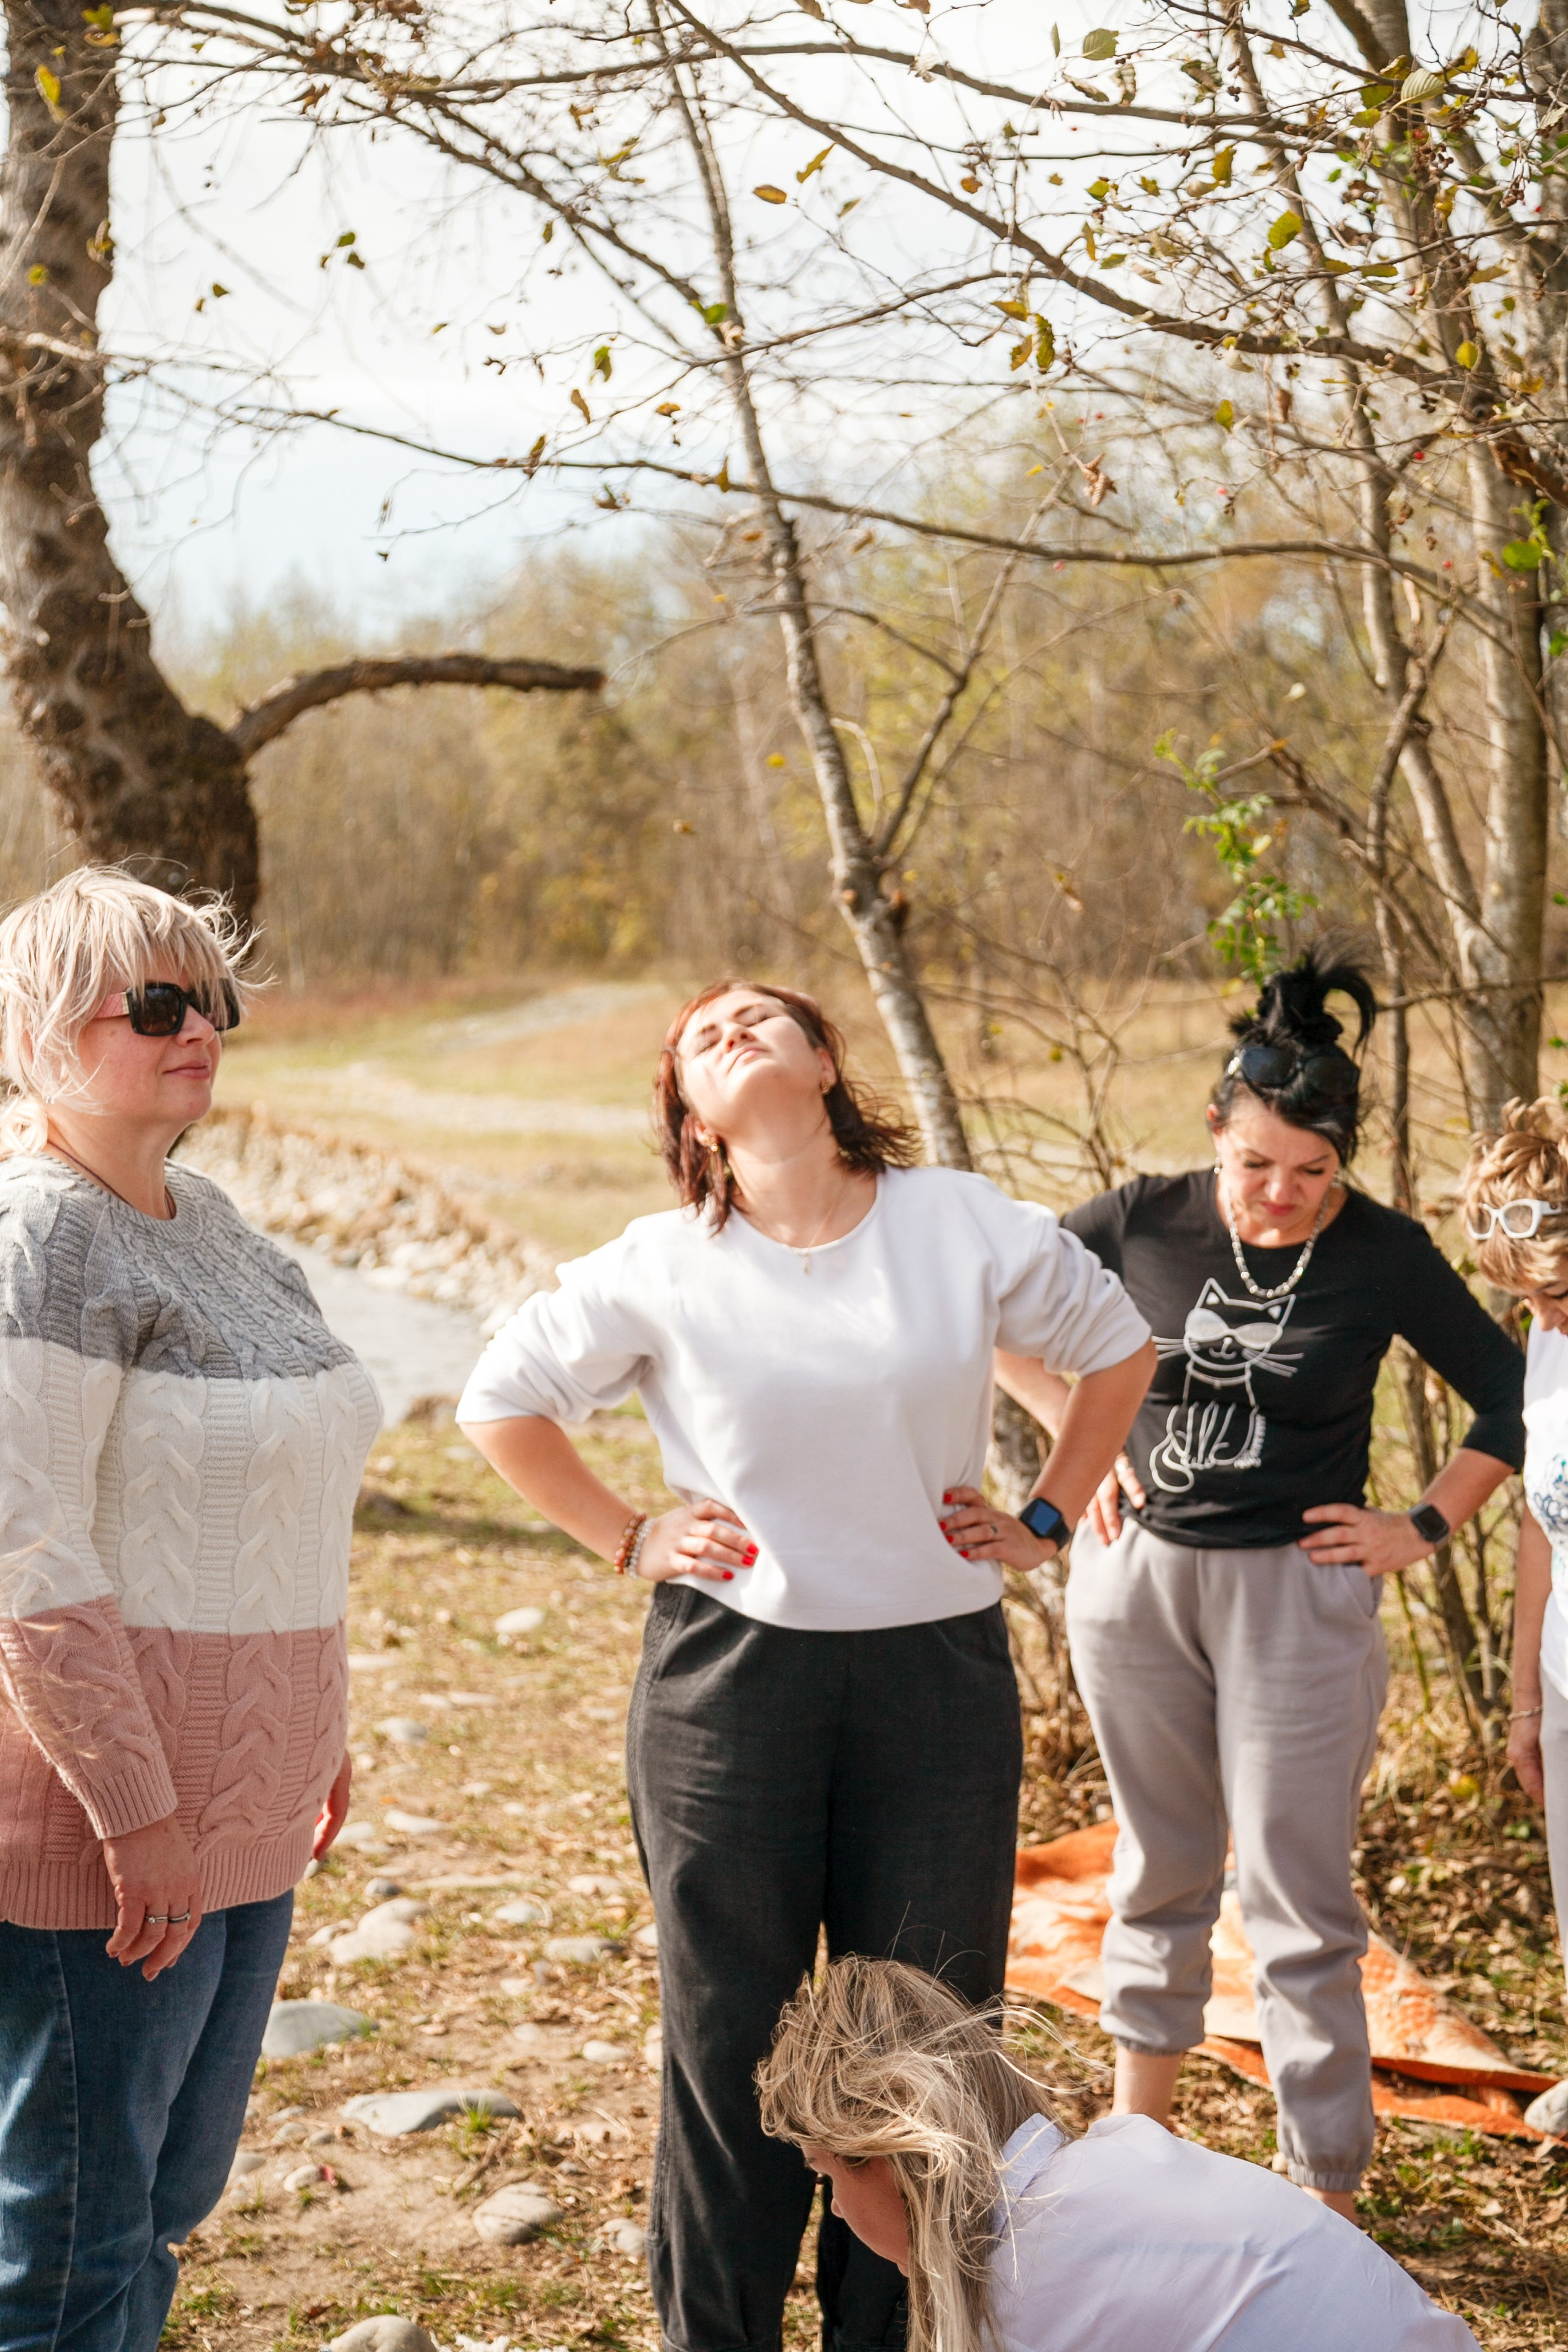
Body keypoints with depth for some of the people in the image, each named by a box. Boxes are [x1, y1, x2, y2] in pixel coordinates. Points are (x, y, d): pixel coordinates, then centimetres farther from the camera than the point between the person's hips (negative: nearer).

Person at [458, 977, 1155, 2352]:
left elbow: (1118, 1348, 12)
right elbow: (501, 1402, 9)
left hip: (940, 1674, 1)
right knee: (730, 2034, 8)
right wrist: (627, 1542, 3)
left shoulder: (970, 1229, -3)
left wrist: (1047, 1524, 7)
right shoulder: (659, 1271, -4)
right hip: (729, 1672, -1)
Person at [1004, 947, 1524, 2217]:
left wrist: (1424, 1527, -5)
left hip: (1296, 1589, -2)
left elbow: (1512, 1397, 0)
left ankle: (1328, 2200, 9)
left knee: (1298, 1908, -1)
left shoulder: (1386, 1256, -9)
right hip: (1137, 1575, 3)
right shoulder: (1148, 1222, -6)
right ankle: (1137, 2132, 35)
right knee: (1160, 1873, 18)